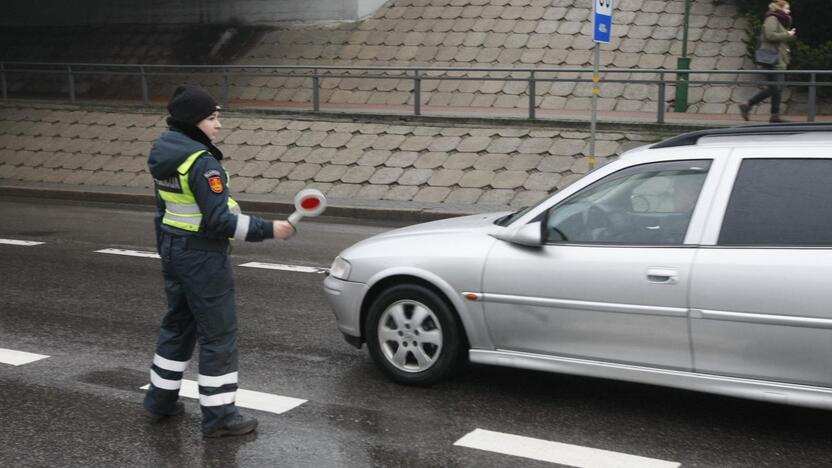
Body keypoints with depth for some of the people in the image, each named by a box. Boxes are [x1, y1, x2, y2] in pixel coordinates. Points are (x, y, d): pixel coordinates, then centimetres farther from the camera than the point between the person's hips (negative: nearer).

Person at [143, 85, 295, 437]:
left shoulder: (164, 154, 6)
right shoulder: (202, 163, -22)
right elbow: (219, 220, -24)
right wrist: (268, 230, -21)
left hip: (173, 249, 9)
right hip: (203, 257, -9)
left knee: (178, 323, 22)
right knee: (218, 333, 0)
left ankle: (161, 399, 32)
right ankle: (219, 415, 7)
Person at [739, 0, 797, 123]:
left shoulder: (780, 20, 23)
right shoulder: (772, 19, -8)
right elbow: (770, 35, -22)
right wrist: (787, 35, -14)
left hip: (780, 60, 10)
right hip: (773, 59, -10)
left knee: (778, 88, 5)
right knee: (775, 88, -12)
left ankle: (775, 115, 4)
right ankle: (747, 106, -8)